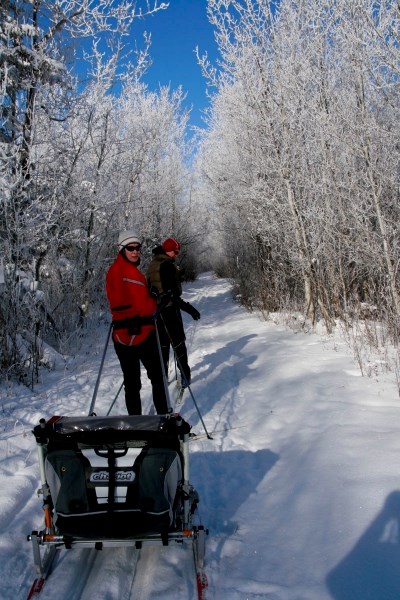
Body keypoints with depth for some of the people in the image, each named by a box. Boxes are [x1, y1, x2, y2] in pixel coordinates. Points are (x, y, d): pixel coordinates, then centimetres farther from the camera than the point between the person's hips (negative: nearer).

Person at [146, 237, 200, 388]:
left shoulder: (153, 264, 11)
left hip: (156, 311, 8)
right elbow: (170, 293, -25)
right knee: (178, 344, 3)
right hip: (169, 309, -8)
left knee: (162, 345, 15)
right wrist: (188, 307, -26)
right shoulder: (167, 265, -18)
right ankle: (185, 376, 6)